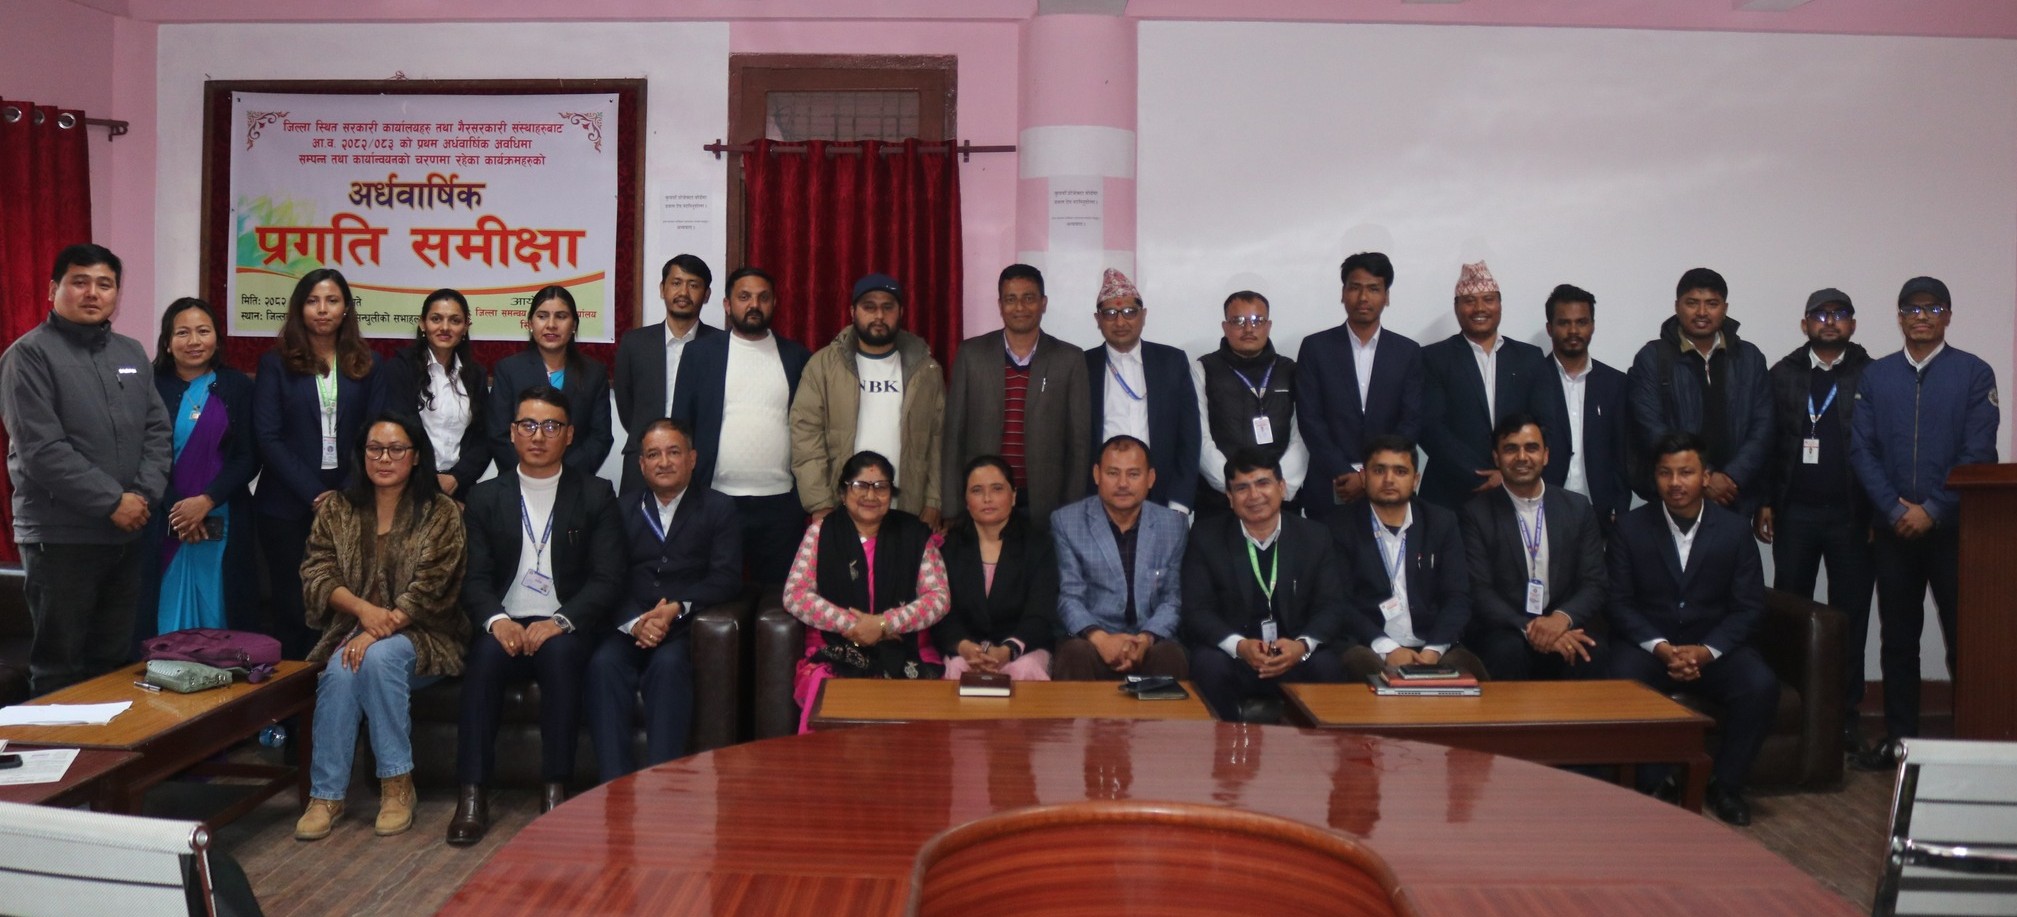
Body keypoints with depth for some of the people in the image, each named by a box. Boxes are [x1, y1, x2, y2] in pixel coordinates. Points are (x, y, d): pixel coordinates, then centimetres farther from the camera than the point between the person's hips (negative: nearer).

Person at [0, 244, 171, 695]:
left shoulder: (131, 353, 13)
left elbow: (158, 431, 10)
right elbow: (42, 449, -15)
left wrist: (144, 495, -6)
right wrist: (112, 501, -15)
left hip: (128, 534, 6)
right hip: (60, 537, -6)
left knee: (114, 660, 12)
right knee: (59, 667, 3)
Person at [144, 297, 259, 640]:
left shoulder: (238, 386, 5)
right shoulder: (150, 386, 2)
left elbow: (248, 458, 1)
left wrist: (206, 501, -11)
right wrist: (175, 509, -9)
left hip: (223, 524, 1)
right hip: (162, 523, -1)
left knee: (217, 615, 4)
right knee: (165, 615, 3)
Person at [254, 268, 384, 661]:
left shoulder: (366, 365, 10)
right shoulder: (276, 364, 6)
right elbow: (268, 437, -3)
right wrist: (314, 494, -12)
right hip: (288, 507, -1)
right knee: (292, 609, 2)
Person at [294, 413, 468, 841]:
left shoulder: (441, 514, -1)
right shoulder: (337, 511, 10)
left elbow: (431, 588, -10)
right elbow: (316, 573, 2)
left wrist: (377, 632, -21)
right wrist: (362, 607, -17)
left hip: (420, 636, -2)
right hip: (352, 629, 3)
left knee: (379, 657, -33)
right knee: (339, 672, -30)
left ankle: (397, 784, -21)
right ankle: (326, 794, -22)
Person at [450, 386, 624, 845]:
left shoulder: (595, 495, 6)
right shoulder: (485, 498, 12)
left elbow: (608, 579, -2)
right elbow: (474, 579, 4)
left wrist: (560, 622, -19)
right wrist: (497, 621, -18)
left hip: (565, 629, -1)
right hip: (505, 625, 1)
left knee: (560, 654, -34)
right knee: (485, 655, -31)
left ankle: (556, 790, -28)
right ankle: (473, 794, -29)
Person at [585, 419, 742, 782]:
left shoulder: (719, 509, 13)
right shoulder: (623, 508, 19)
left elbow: (726, 577, -1)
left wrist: (676, 610, -17)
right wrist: (634, 622, -14)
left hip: (686, 628, -2)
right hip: (629, 626, 2)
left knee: (668, 664, -34)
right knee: (604, 664, -29)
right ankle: (615, 786, -29)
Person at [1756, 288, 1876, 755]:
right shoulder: (1783, 375, 7)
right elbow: (1766, 442, 5)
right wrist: (1764, 503, -1)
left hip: (1852, 515, -1)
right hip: (1795, 513, 1)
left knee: (1850, 615, 4)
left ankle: (1845, 715, 11)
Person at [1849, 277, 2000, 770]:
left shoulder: (1974, 373, 1)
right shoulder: (1875, 376, 8)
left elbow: (1979, 453, -5)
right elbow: (1861, 450, 2)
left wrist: (1932, 509, -12)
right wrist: (1895, 509, -9)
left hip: (1952, 526, -2)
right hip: (1893, 528, 2)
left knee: (1964, 634, 0)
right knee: (1897, 637, 8)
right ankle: (1898, 737, 17)